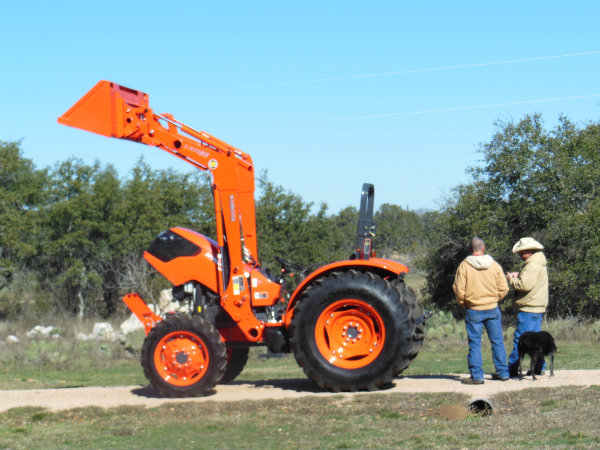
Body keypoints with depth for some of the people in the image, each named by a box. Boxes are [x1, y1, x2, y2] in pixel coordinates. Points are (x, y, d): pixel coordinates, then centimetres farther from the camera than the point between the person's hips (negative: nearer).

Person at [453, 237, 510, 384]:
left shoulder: (464, 266, -8)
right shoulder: (495, 265, 0)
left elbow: (458, 289, -9)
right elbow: (503, 289, 0)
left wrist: (462, 303, 8)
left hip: (473, 310, -2)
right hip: (492, 309, 2)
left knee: (475, 343, 2)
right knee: (497, 341, 12)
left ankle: (477, 375, 0)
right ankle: (502, 372, 17)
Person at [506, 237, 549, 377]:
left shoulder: (532, 265, -17)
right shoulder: (540, 263, 17)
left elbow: (525, 285, -24)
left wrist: (511, 280, -9)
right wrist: (518, 275, 11)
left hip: (529, 310, -11)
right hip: (538, 308, 11)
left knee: (520, 339, -9)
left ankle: (512, 369, -9)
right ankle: (539, 368, 18)